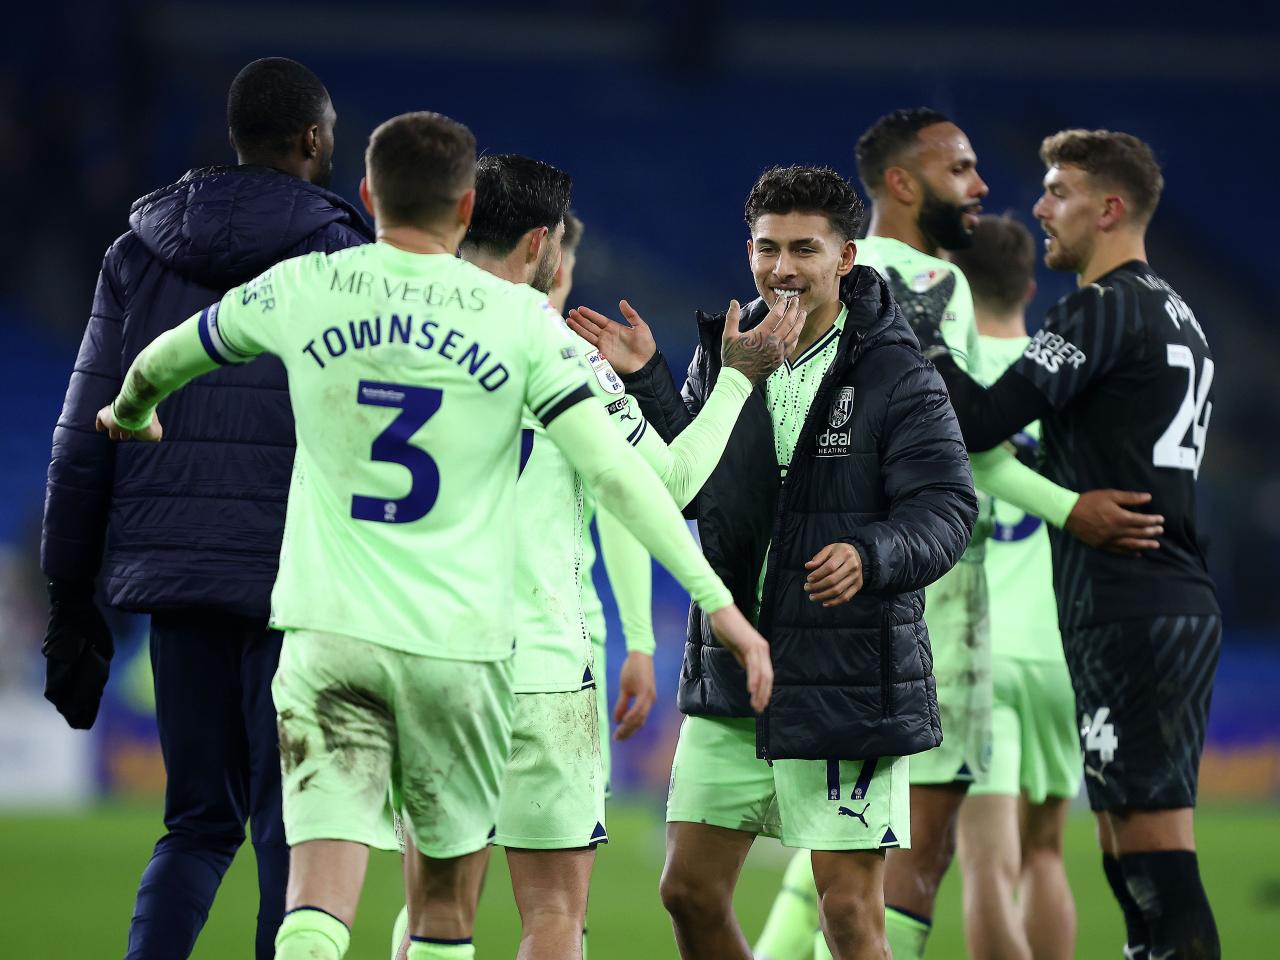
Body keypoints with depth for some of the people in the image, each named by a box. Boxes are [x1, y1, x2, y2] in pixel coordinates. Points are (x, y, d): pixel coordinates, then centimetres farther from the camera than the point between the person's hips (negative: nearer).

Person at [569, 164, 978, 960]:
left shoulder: (897, 377, -8)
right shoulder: (725, 353, 9)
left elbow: (947, 511, -14)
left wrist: (871, 554, -33)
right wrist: (647, 384, 0)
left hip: (850, 678, -6)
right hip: (731, 674, 6)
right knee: (691, 891, 9)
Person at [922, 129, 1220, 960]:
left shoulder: (1105, 310, -10)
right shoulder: (1177, 315, 20)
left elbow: (979, 421, -15)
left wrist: (916, 339, -5)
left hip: (1130, 609, -10)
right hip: (1181, 604, 10)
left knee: (1153, 840, -12)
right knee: (1131, 846, 10)